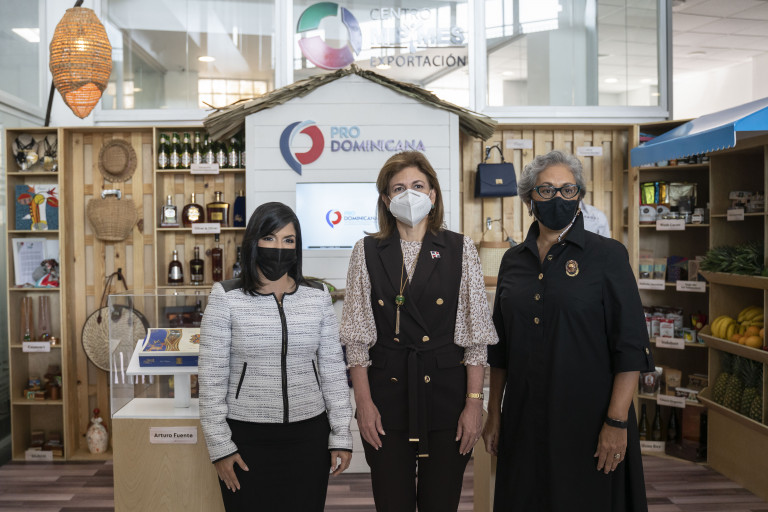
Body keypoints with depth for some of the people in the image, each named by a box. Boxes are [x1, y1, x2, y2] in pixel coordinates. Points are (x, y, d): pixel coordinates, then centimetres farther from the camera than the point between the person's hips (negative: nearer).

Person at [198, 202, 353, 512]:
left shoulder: (318, 297, 2)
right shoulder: (226, 298, -5)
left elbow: (332, 369, 5)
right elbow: (211, 376, -4)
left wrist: (341, 436, 3)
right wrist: (219, 445, -5)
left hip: (308, 434, 2)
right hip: (247, 437, -2)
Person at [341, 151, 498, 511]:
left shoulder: (460, 250, 2)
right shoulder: (367, 252, 3)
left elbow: (476, 335, 0)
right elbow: (357, 336, 2)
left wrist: (474, 403, -5)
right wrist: (364, 402, -4)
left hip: (445, 395, 0)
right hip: (387, 397, 1)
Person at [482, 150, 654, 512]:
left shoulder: (607, 255, -5)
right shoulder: (513, 261, 7)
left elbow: (630, 346, -9)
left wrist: (617, 422, -14)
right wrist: (493, 414, 10)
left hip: (588, 419, -4)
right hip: (524, 420, 4)